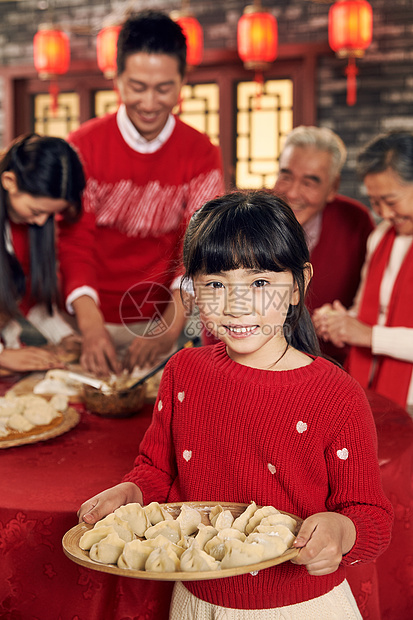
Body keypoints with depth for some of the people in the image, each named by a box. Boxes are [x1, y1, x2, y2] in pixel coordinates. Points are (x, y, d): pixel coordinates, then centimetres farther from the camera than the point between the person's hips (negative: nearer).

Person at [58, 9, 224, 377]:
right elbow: (75, 239, -12)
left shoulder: (201, 155, -4)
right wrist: (90, 325, -28)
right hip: (97, 319, 0)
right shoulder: (84, 146, -6)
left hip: (164, 322, 1)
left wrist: (171, 327, -30)